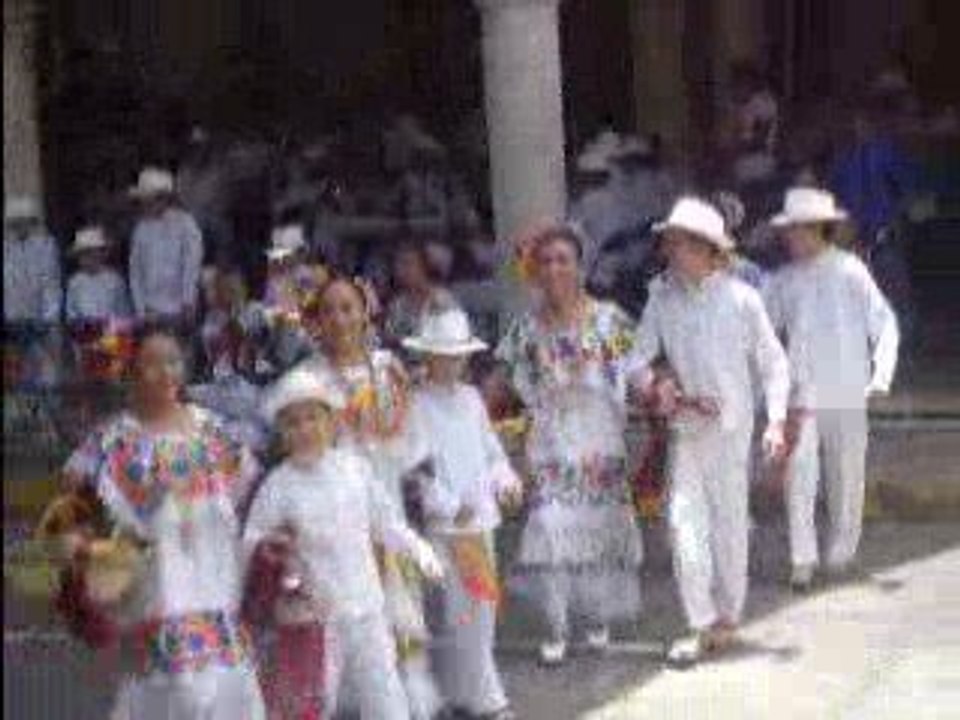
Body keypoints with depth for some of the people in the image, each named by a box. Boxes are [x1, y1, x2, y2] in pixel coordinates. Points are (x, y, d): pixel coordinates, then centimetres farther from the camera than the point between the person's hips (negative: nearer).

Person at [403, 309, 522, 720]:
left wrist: (504, 478, -2)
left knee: (482, 610, 11)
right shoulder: (417, 407, -8)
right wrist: (451, 508, -18)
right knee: (463, 613, -6)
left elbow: (490, 448, 17)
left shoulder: (471, 398, 12)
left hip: (481, 519, 7)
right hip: (443, 525, -7)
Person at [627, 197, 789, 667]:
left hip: (730, 425, -2)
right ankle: (702, 626, 4)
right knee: (684, 521, -4)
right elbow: (638, 359, 6)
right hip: (684, 428, 2)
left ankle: (727, 618, 22)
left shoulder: (740, 298, -6)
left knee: (729, 522, 5)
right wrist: (654, 385, -15)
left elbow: (773, 363, 0)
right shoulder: (662, 299, 1)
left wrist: (776, 421, -7)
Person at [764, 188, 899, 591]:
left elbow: (885, 325, -3)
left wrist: (881, 375, -14)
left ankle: (841, 552, 25)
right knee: (799, 476, -9)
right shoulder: (784, 281, 5)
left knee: (846, 478, 8)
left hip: (847, 395, -1)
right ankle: (803, 561, -5)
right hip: (800, 397, 1)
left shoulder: (850, 271, -4)